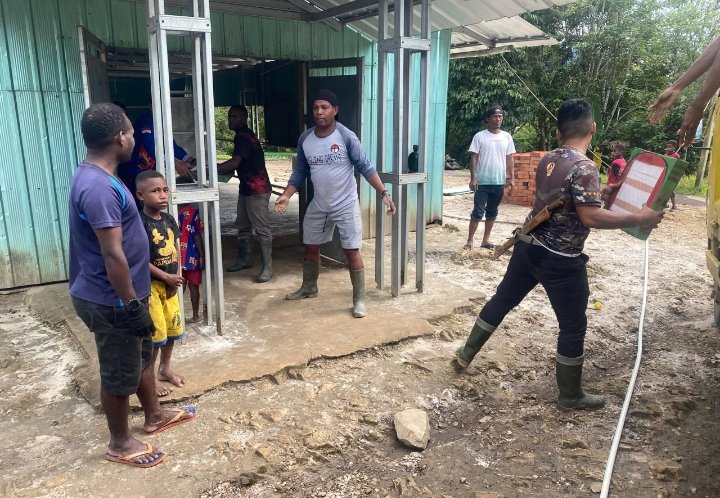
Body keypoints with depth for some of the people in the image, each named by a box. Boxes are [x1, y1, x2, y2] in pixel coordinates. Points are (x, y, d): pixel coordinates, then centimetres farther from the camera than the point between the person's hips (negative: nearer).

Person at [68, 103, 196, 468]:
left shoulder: (96, 177, 7)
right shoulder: (99, 187, -27)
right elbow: (113, 254, -27)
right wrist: (132, 306, -22)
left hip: (118, 295, 10)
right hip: (110, 302, -10)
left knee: (142, 357, 24)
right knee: (119, 373, 8)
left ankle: (154, 416, 43)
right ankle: (120, 444, 28)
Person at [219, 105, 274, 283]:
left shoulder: (243, 137, -15)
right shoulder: (243, 136, 17)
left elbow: (234, 163, -25)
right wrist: (221, 171, 9)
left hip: (257, 189, -11)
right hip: (246, 188, 11)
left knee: (262, 229, -9)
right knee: (243, 226, 17)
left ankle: (267, 268, -7)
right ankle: (245, 259, 30)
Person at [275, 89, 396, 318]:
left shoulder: (347, 137, -15)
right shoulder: (305, 139, -1)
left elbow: (365, 167, -13)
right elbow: (300, 171, 7)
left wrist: (383, 193, -22)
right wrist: (286, 195, -4)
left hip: (346, 205, -5)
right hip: (318, 205, 5)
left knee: (352, 251, -3)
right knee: (310, 247, 17)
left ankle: (359, 299, 8)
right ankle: (309, 287, 39)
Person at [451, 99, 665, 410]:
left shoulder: (548, 160, 6)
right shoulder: (584, 167, -19)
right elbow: (590, 217, -25)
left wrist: (601, 191, 24)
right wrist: (638, 219, -18)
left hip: (528, 246, 8)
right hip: (561, 260, -7)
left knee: (502, 299, 20)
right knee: (573, 326, 7)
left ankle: (465, 354, 30)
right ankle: (570, 395, 21)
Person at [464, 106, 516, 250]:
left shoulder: (506, 137, 6)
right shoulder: (480, 136, -5)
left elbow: (509, 159, 10)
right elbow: (474, 158, -6)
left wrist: (512, 178, 5)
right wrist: (473, 178, -12)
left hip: (499, 182, 4)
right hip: (483, 182, -4)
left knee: (492, 212, 11)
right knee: (478, 212, -4)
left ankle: (486, 240, 20)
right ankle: (469, 241, 2)